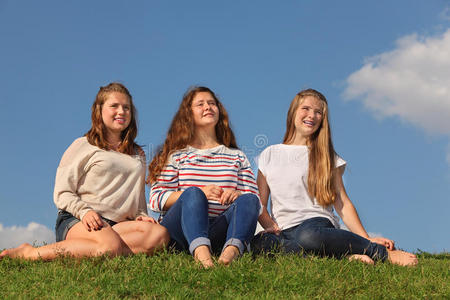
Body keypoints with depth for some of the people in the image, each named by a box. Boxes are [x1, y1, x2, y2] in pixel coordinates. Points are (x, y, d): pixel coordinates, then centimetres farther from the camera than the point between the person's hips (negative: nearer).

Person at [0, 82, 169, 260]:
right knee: (111, 246, -40)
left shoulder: (138, 155, 27)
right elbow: (62, 193, 4)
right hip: (75, 221, -5)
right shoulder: (83, 146, 11)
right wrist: (84, 211, -15)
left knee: (159, 235, -29)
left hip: (116, 225, 5)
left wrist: (141, 216, 7)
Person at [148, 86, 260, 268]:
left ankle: (232, 249, -54)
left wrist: (238, 195, -9)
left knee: (247, 201, -25)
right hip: (179, 231, -2)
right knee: (192, 193, -31)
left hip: (219, 232, 2)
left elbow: (255, 198, 16)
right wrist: (199, 193, -13)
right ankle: (200, 251, -59)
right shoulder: (176, 155, 16)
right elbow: (156, 199, 2)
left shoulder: (237, 157, 25)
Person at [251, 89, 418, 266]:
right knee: (256, 243, -37)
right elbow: (260, 204, 15)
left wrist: (368, 241, -5)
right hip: (283, 230, 2)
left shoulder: (326, 157, 15)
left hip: (318, 221, -2)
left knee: (308, 236, -42)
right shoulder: (269, 155, 19)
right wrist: (270, 226, -6)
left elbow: (343, 204, 8)